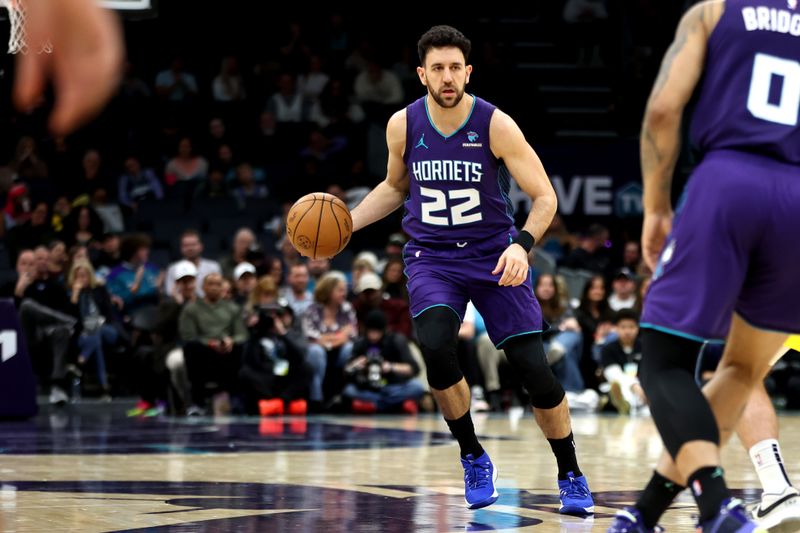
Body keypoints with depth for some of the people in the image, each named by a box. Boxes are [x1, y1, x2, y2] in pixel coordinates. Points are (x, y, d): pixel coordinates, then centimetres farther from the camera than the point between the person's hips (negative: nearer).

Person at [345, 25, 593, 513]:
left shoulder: (496, 125, -13)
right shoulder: (403, 126, -4)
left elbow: (545, 197, -11)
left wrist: (523, 245, -29)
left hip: (495, 256, -1)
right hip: (433, 258, 1)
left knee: (535, 369, -8)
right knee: (436, 348, -26)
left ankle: (571, 476, 15)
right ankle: (474, 460, -3)